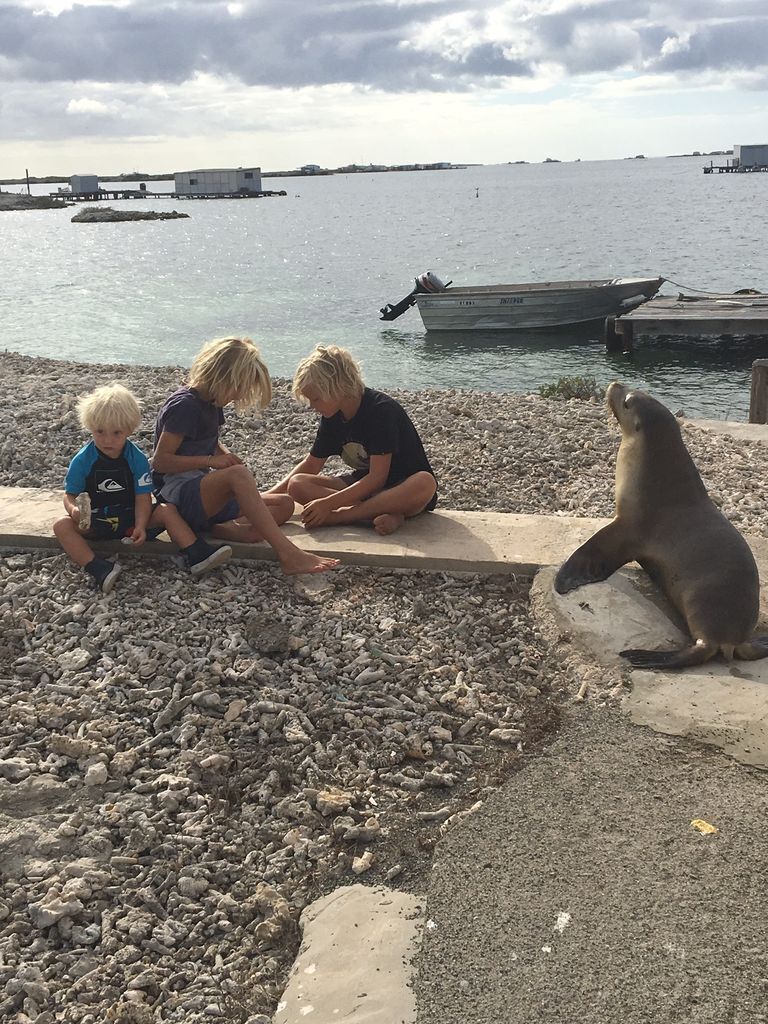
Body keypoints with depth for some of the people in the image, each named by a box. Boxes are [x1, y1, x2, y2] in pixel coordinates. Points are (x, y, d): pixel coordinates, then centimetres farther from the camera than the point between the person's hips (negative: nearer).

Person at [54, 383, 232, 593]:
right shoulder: (82, 460, -8)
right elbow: (70, 495, -5)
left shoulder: (137, 459, -7)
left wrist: (140, 526, -26)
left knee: (168, 511, -19)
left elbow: (143, 498, -10)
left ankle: (196, 555, -27)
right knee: (62, 526, -27)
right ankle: (99, 569, -44)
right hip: (95, 522, -1)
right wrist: (74, 510, -30)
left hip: (130, 517, 1)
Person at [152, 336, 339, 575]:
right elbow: (159, 461, -16)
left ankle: (228, 528, -28)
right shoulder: (184, 405, -12)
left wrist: (225, 455, 6)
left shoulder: (211, 405, 15)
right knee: (238, 474, -39)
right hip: (177, 492, -10)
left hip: (207, 497, 10)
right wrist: (211, 460, -19)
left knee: (284, 505, -3)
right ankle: (288, 554, -46)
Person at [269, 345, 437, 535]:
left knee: (425, 483, -42)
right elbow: (311, 464, 12)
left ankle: (340, 515, -33)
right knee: (297, 485, -16)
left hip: (402, 490, -6)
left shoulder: (382, 410, -21)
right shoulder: (332, 417, 0)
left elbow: (377, 477, -26)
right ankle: (385, 513, -30)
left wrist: (328, 503, -29)